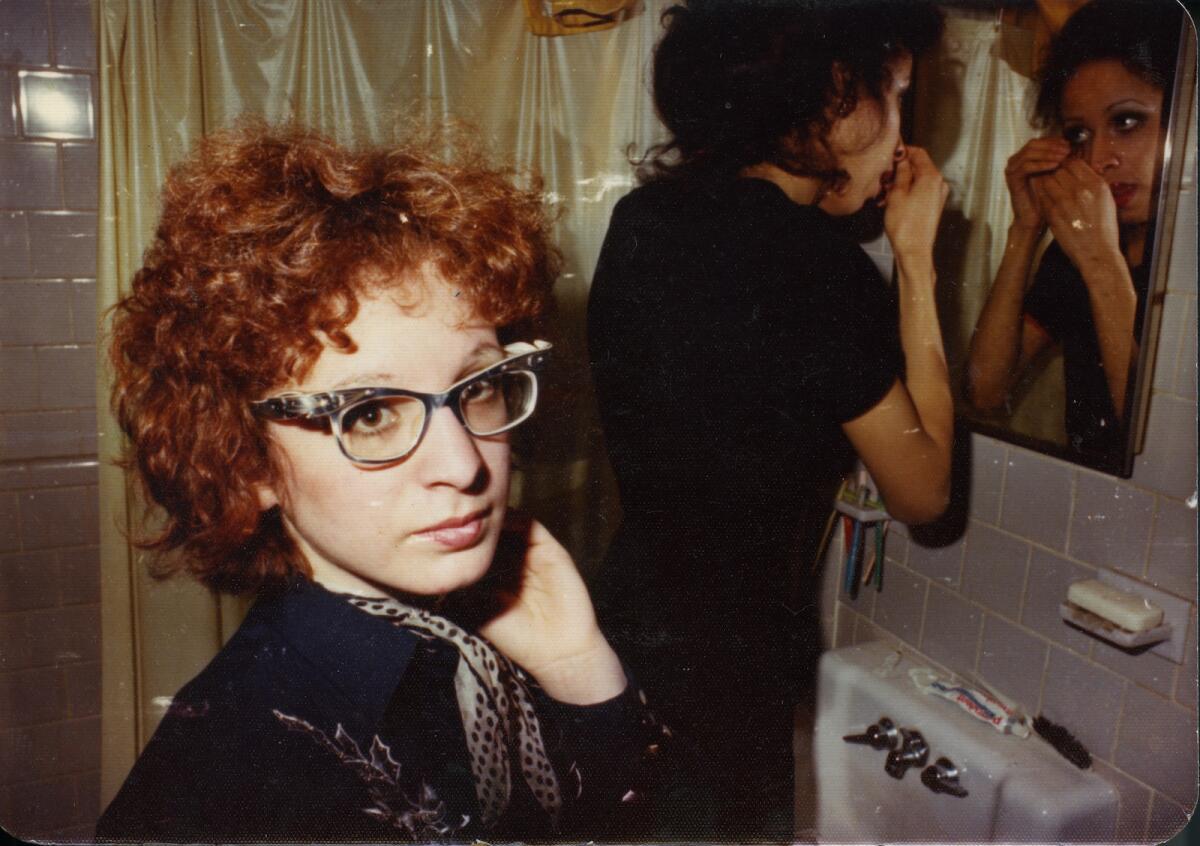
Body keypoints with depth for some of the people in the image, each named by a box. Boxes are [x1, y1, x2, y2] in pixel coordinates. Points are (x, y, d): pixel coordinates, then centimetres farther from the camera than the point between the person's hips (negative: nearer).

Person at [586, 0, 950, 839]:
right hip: (726, 656, -7)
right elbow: (922, 489, -12)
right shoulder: (819, 267, -24)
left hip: (630, 605, 7)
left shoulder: (646, 213, -3)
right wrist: (915, 256, -10)